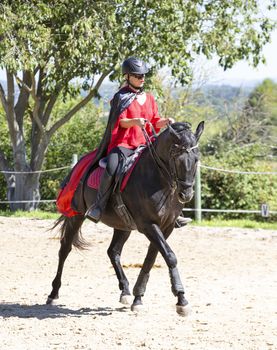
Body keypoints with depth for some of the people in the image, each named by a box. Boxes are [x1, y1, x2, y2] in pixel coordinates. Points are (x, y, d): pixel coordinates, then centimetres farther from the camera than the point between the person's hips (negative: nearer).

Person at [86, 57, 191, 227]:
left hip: (144, 145, 6)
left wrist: (166, 122, -5)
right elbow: (121, 122, -10)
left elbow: (155, 123, 16)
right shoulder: (121, 98, 1)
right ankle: (99, 206, -20)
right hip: (122, 143, -6)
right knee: (111, 169, -33)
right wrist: (134, 121, -29)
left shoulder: (149, 98, 17)